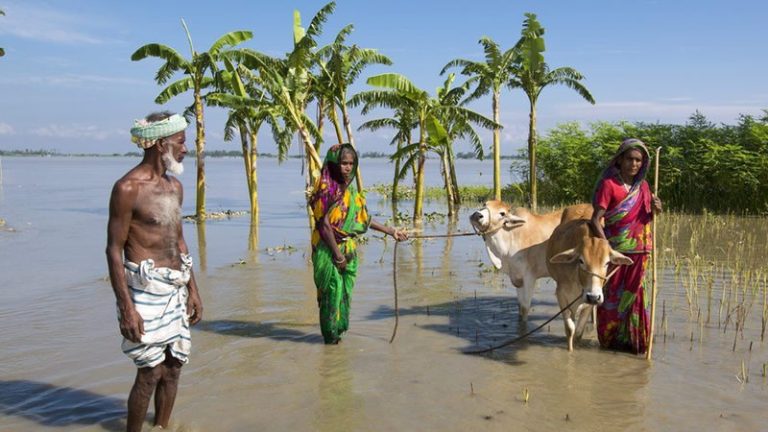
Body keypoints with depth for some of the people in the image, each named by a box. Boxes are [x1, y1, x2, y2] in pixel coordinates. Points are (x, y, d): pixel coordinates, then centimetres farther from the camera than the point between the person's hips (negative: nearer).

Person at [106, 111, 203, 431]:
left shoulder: (174, 186, 11)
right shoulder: (128, 188, -13)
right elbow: (114, 249, -13)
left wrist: (192, 289, 16)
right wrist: (126, 307, -17)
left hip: (176, 289, 7)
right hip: (145, 290, -7)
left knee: (173, 366, 12)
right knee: (150, 372, -1)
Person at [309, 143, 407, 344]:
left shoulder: (350, 188, 8)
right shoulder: (326, 188, -15)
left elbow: (363, 218, 14)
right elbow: (324, 224, -18)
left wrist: (391, 231, 13)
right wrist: (337, 254, -18)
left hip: (348, 248, 7)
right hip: (329, 250, -7)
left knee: (345, 289, 13)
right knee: (333, 290, 1)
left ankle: (339, 328, 27)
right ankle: (331, 334, 15)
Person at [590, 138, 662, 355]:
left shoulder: (643, 186, 9)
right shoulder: (609, 184, -9)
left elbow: (646, 217, 19)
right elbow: (595, 219, -14)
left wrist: (655, 209, -4)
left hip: (639, 251, 5)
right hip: (615, 250, -5)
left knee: (635, 294, 10)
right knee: (613, 294, 5)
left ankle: (633, 339, 22)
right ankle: (611, 339, 20)